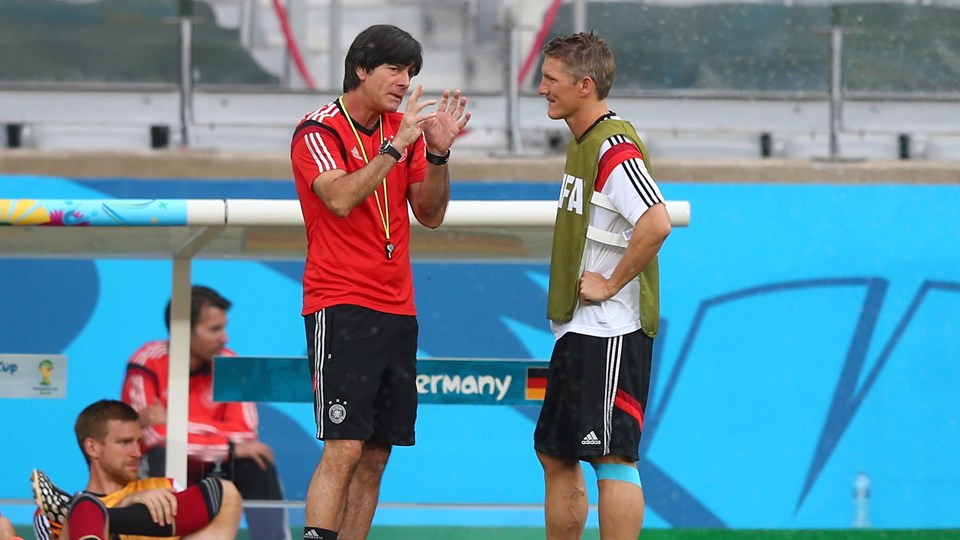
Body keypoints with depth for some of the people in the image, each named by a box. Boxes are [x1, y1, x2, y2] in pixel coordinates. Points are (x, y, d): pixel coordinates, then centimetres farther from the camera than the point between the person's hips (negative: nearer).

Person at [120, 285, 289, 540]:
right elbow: (152, 436, -24)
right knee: (159, 457, -34)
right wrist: (229, 446, -23)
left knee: (258, 465, -20)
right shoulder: (148, 364, -15)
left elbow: (244, 433, -13)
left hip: (208, 473, 3)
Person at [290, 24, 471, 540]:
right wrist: (396, 145, -22)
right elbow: (342, 198, -21)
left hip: (396, 311, 7)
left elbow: (430, 214, 11)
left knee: (375, 457, 5)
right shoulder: (318, 130, -6)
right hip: (340, 309, -7)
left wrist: (438, 153, -4)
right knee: (344, 449, -16)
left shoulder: (404, 129, 13)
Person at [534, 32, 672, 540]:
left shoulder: (614, 148, -16)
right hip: (577, 329, 11)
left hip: (610, 329, -11)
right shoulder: (582, 142, 15)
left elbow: (656, 223, -30)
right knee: (556, 456, 14)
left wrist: (610, 284, -20)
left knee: (612, 458, -9)